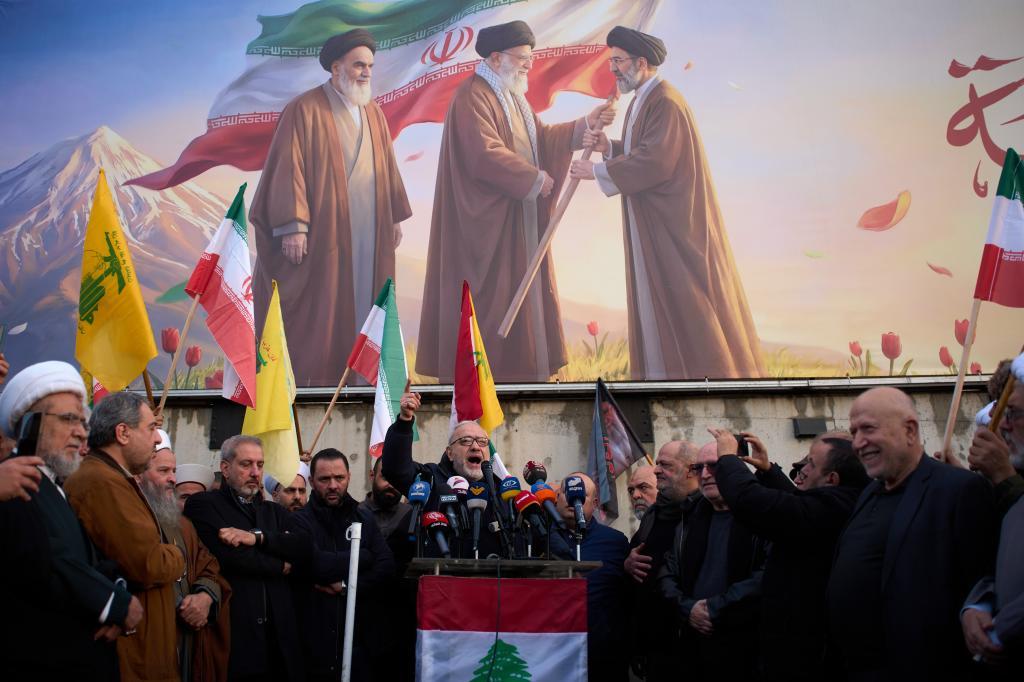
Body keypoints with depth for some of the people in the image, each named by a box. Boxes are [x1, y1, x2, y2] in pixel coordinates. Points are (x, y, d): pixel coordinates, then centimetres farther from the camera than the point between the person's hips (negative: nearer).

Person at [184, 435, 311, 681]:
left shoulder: (275, 512, 19)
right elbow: (228, 556, -15)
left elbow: (304, 548, 1)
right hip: (235, 632, -5)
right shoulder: (203, 505, 1)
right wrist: (281, 566, -2)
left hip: (278, 632, 5)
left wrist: (257, 536, -13)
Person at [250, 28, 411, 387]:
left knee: (360, 304, 10)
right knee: (316, 311, -1)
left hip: (368, 235, 6)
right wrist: (292, 226, -19)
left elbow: (387, 166, 17)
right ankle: (307, 378, 7)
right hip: (323, 233, -6)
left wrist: (395, 217, 15)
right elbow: (288, 169, -13)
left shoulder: (374, 113, 12)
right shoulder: (305, 110, -8)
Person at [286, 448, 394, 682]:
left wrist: (346, 587, -13)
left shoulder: (364, 518, 10)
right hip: (317, 636, -4)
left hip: (361, 632, 4)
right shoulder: (300, 521, -4)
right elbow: (317, 564, -20)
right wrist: (363, 556, -8)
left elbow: (386, 566, -2)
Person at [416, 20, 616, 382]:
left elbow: (539, 138, 14)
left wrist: (586, 124, 2)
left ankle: (517, 368, 21)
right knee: (490, 300, -5)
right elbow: (485, 155, -26)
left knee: (522, 293, 12)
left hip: (520, 218, 10)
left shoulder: (513, 95, 17)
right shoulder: (472, 97, -16)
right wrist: (535, 179, -16)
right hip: (488, 222, -10)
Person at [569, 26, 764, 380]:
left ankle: (705, 369, 9)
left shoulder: (666, 103, -18)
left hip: (675, 223, -10)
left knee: (683, 295, -3)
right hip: (651, 221, 10)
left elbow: (655, 162, -25)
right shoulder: (642, 100, 13)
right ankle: (662, 371, 20)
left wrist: (597, 170, -20)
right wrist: (608, 147, -2)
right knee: (656, 295, 12)